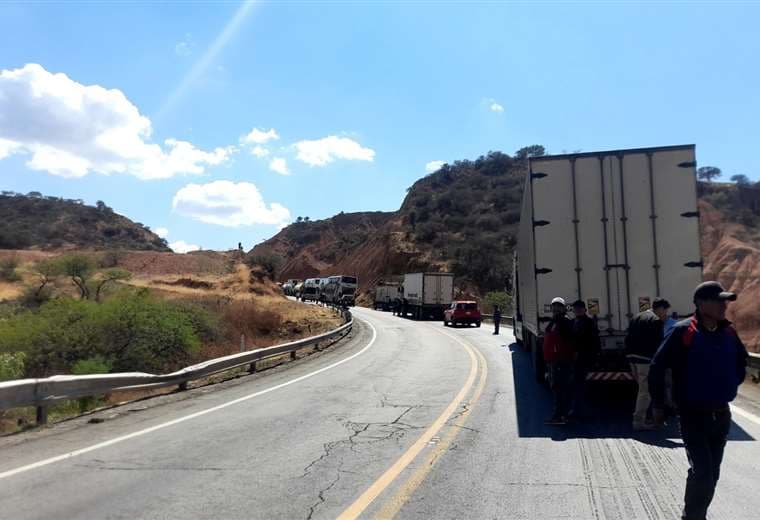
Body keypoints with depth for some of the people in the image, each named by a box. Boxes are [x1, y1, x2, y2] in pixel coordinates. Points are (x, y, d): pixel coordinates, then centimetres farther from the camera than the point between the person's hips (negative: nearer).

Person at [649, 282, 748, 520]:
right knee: (702, 472, -10)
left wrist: (731, 386, 16)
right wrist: (658, 405, -6)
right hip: (693, 414, -6)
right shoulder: (683, 332, -15)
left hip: (721, 415, 6)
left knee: (711, 473, 15)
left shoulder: (728, 332, 3)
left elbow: (741, 360, 24)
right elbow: (657, 367, -11)